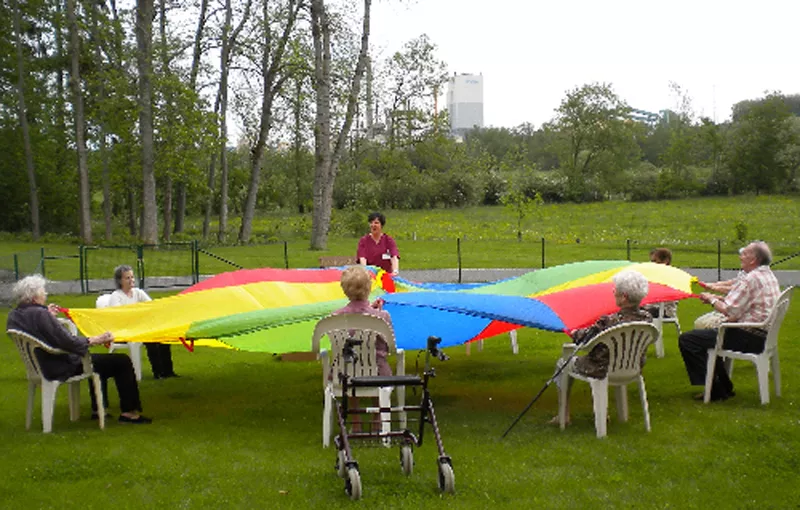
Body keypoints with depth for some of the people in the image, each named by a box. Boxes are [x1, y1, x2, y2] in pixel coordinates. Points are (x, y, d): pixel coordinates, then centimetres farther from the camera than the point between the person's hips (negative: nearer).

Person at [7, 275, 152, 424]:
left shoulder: (13, 315, 2)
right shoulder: (39, 314, -27)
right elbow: (67, 341, -28)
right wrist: (96, 340, -20)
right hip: (60, 368, -11)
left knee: (97, 358, 34)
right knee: (122, 362, -7)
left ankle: (97, 409, 36)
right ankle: (129, 412, 3)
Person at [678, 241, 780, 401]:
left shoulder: (751, 279, -20)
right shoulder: (769, 276, 13)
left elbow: (730, 313, -22)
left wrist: (712, 300, -5)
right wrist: (719, 298, 7)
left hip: (748, 338, -11)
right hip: (761, 335, 11)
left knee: (686, 340, -10)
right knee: (706, 332, 31)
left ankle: (716, 390, -5)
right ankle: (724, 387, 28)